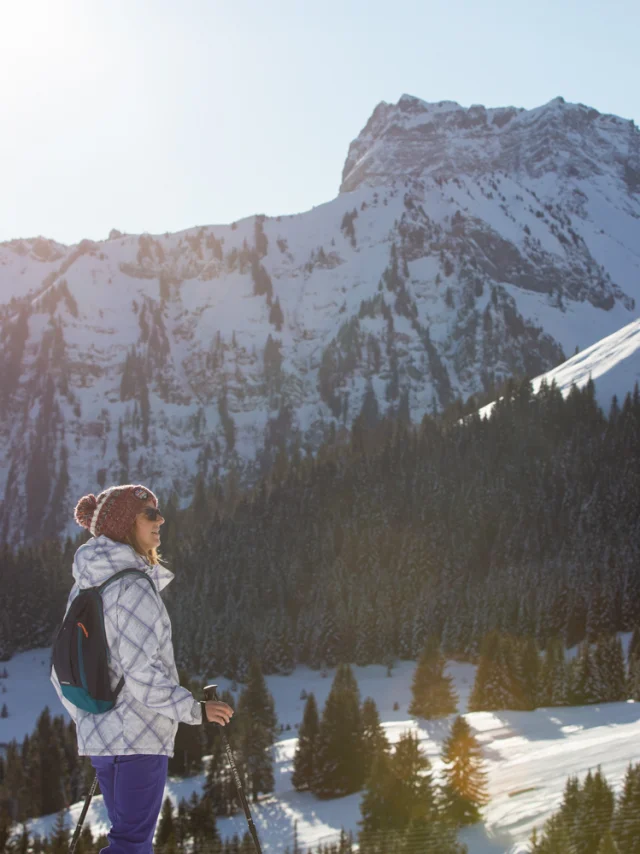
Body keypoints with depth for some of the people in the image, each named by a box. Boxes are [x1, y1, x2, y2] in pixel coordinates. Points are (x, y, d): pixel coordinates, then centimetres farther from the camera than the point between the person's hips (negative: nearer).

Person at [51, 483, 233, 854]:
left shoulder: (84, 587, 9)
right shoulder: (133, 587, -17)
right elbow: (141, 671, -22)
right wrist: (195, 709, -13)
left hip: (98, 735, 9)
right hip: (139, 737, -9)